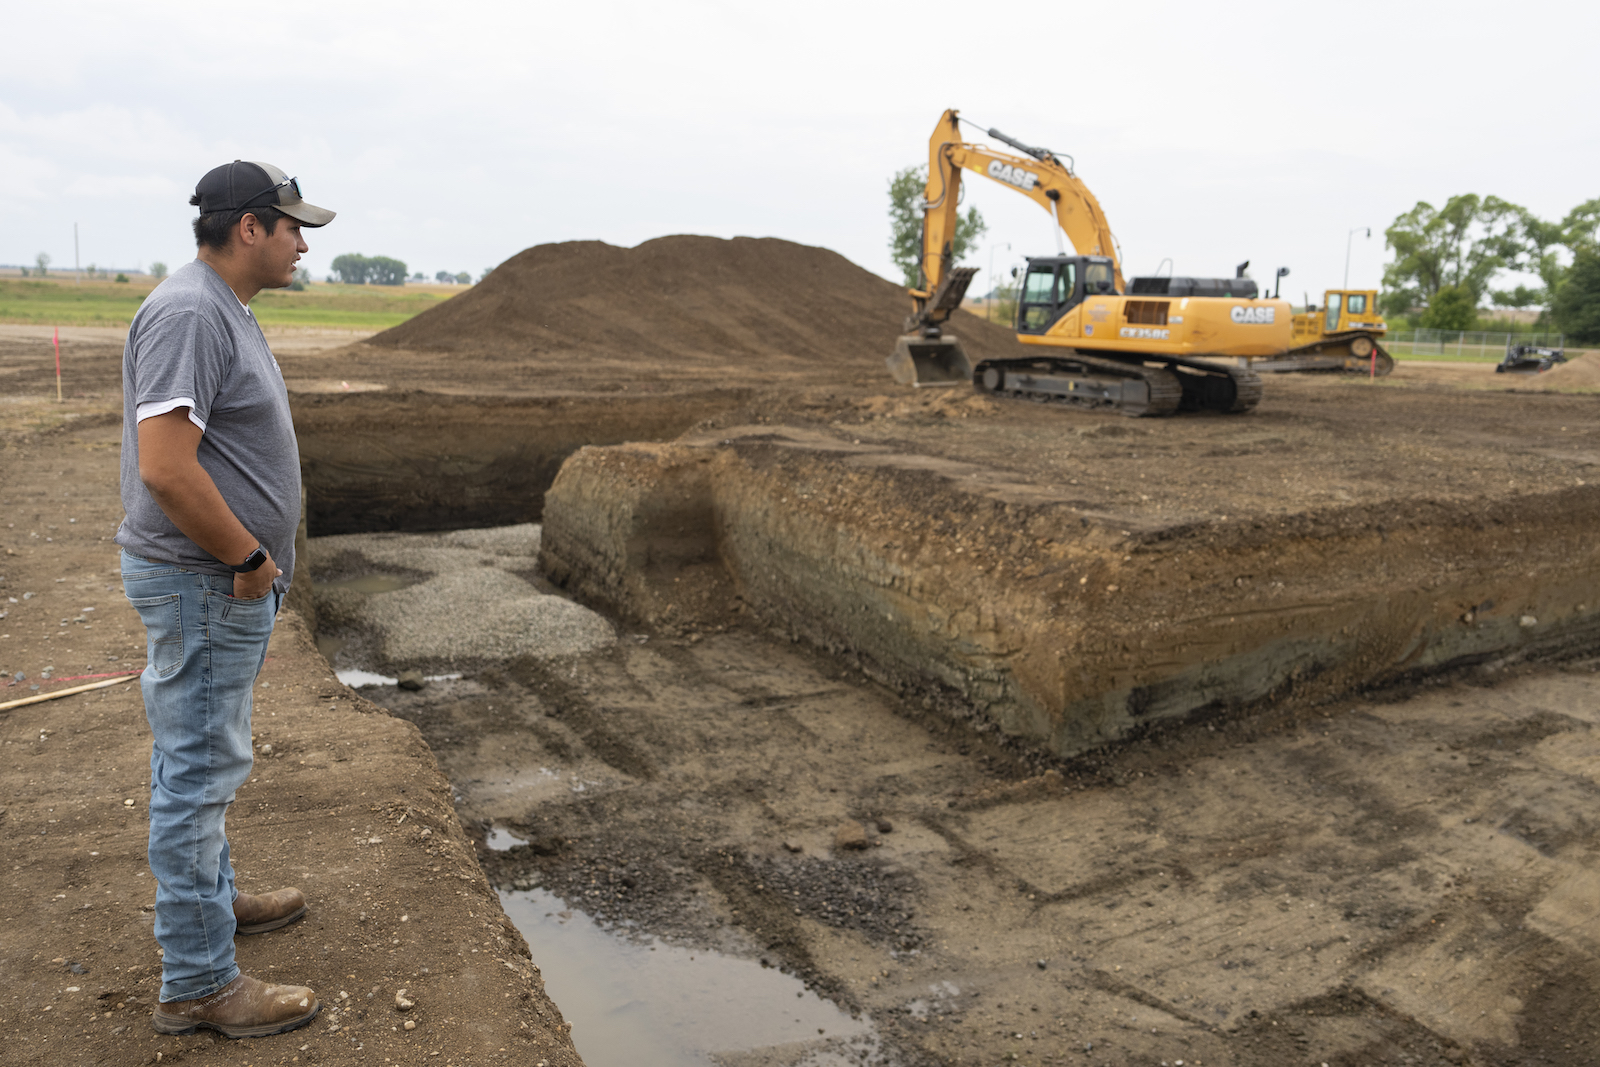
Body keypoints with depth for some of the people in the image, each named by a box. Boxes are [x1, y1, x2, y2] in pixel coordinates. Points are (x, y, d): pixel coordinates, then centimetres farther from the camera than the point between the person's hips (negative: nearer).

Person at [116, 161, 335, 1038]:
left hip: (228, 579, 10)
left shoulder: (222, 309, 14)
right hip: (204, 582, -10)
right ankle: (197, 983, 10)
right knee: (199, 771, -2)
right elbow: (166, 466, -29)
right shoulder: (189, 314, -20)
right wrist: (249, 558, -18)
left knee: (198, 761, 22)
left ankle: (211, 898, 40)